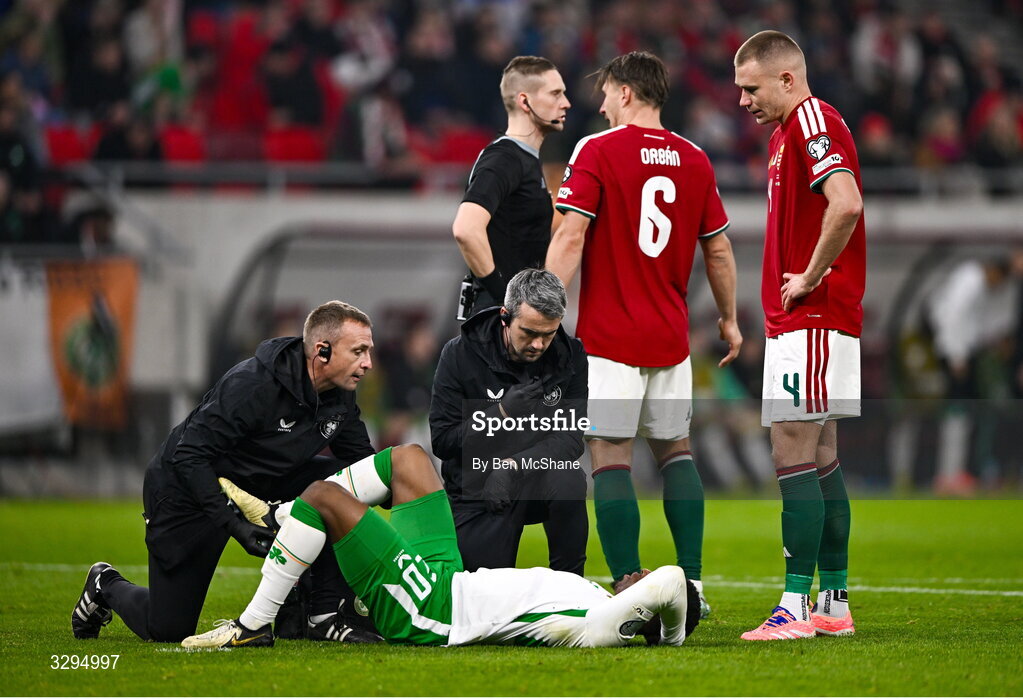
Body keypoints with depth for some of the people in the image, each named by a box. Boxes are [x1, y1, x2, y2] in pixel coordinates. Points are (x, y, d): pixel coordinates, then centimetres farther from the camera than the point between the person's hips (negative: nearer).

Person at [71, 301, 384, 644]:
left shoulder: (340, 397, -10)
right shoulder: (252, 384, -33)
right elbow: (189, 455, -31)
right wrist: (233, 524, -37)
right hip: (186, 491, -7)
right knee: (168, 629, -4)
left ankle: (324, 615, -12)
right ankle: (106, 587, 31)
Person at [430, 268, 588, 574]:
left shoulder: (570, 355, -4)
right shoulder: (461, 354, -10)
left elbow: (571, 438, -11)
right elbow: (442, 440, -10)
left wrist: (512, 465, -27)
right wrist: (502, 412, -25)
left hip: (539, 483, 1)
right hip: (475, 489, -1)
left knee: (568, 479, -33)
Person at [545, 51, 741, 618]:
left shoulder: (597, 151, -7)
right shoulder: (694, 161, 8)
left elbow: (570, 238, -14)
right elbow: (718, 250, 14)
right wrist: (729, 318, 27)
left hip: (609, 335, -5)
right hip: (671, 337, 5)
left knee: (611, 455, -4)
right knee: (674, 449, 17)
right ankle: (691, 581, 11)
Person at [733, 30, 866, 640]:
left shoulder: (812, 121, -13)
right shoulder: (790, 131, 19)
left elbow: (846, 205, -28)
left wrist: (810, 278, -19)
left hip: (811, 321, -10)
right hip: (800, 322, 10)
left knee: (794, 456, -11)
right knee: (820, 460, 10)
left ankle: (797, 605, -12)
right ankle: (835, 603, 13)